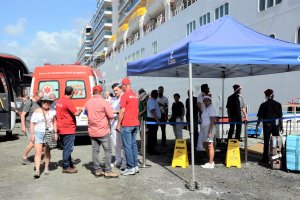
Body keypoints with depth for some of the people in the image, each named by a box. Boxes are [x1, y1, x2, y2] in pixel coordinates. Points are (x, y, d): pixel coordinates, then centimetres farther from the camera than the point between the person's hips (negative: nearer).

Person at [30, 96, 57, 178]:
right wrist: (32, 134, -8)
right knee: (38, 152, -9)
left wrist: (55, 133, 6)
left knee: (47, 152, 10)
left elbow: (54, 122, 11)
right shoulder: (37, 112, -1)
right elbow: (32, 123, -1)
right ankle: (37, 171, -10)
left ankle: (46, 168, 26)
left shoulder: (52, 111, 6)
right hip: (38, 133, -2)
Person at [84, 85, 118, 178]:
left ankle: (97, 170, 17)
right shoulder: (103, 102, -14)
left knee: (95, 150, 12)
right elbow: (111, 116, -13)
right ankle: (108, 171, 3)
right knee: (108, 150, 3)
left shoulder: (88, 102, 3)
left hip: (92, 131, 6)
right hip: (103, 131, -6)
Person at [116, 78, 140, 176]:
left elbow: (122, 111, -14)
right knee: (134, 144, 13)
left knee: (127, 146, -3)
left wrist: (118, 124, -7)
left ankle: (130, 168, 0)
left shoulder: (125, 95, -11)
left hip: (126, 124, -8)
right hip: (135, 124, 8)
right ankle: (136, 165, 18)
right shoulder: (135, 95, 12)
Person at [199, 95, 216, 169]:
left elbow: (212, 121, -18)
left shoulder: (211, 109, -11)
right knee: (205, 145, 15)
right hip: (204, 129, 10)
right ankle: (211, 161, 25)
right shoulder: (205, 109, 18)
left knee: (210, 146, -5)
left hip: (209, 129, -10)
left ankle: (210, 164, 0)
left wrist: (210, 131, -23)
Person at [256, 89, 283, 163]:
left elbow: (260, 117, -7)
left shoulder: (263, 105, -7)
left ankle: (265, 158, 7)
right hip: (276, 125, 2)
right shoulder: (278, 104, 0)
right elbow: (280, 117, 1)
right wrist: (281, 126, 9)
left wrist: (257, 126, 1)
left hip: (267, 125, -2)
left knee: (266, 142, 4)